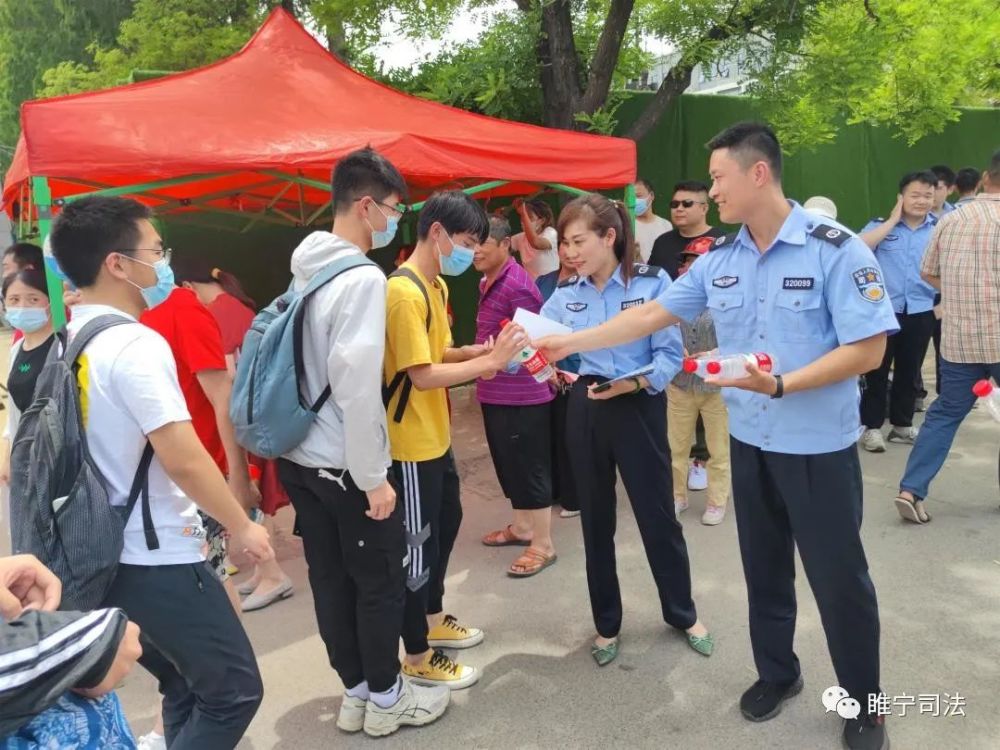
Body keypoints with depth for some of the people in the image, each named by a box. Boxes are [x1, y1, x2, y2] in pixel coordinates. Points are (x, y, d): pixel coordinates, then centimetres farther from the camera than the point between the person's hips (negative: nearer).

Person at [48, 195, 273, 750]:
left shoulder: (68, 344, 7)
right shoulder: (136, 345, -20)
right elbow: (183, 459, -25)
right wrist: (241, 527, -11)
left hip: (110, 555, 9)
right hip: (158, 559, -9)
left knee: (186, 687, 22)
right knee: (233, 691, 3)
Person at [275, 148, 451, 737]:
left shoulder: (307, 268, 7)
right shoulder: (363, 277, -19)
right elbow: (356, 384, -25)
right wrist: (374, 477, -18)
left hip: (300, 459, 8)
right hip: (345, 467, -8)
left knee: (331, 581, 16)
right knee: (380, 582, 9)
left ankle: (356, 693, 32)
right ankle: (386, 699, 26)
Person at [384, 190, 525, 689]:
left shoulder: (436, 285, 10)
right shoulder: (404, 293, -22)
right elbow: (422, 375, -25)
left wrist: (480, 352, -3)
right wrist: (489, 360, -21)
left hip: (436, 437, 10)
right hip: (411, 444, -10)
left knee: (445, 524, 23)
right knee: (417, 544, 3)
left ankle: (433, 619, 42)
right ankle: (418, 657, 19)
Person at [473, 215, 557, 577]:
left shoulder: (517, 285, -18)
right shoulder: (487, 283, 11)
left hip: (522, 396, -9)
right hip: (495, 393, 10)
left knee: (530, 469, 1)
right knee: (508, 465, 20)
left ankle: (543, 545, 13)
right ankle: (521, 527, 36)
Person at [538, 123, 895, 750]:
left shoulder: (835, 249, -15)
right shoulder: (719, 260, 2)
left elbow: (866, 349, -18)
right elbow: (650, 315, 5)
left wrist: (781, 384, -28)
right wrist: (571, 342, 1)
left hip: (819, 445, -5)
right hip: (750, 441, 5)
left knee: (839, 576, 8)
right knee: (764, 567, 18)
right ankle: (777, 673, 41)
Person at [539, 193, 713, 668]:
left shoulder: (652, 282, -10)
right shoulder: (566, 294, 3)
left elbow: (671, 355, -11)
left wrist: (631, 384, -25)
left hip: (639, 409, -4)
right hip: (585, 411, 4)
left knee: (657, 516, 9)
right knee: (596, 521, 14)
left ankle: (682, 614, 35)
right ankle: (607, 624, 33)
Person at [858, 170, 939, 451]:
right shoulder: (880, 225, 1)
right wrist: (893, 220, -12)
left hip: (920, 312, 2)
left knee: (909, 372, 12)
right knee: (877, 371, 3)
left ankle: (902, 425, 25)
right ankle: (872, 427, 13)